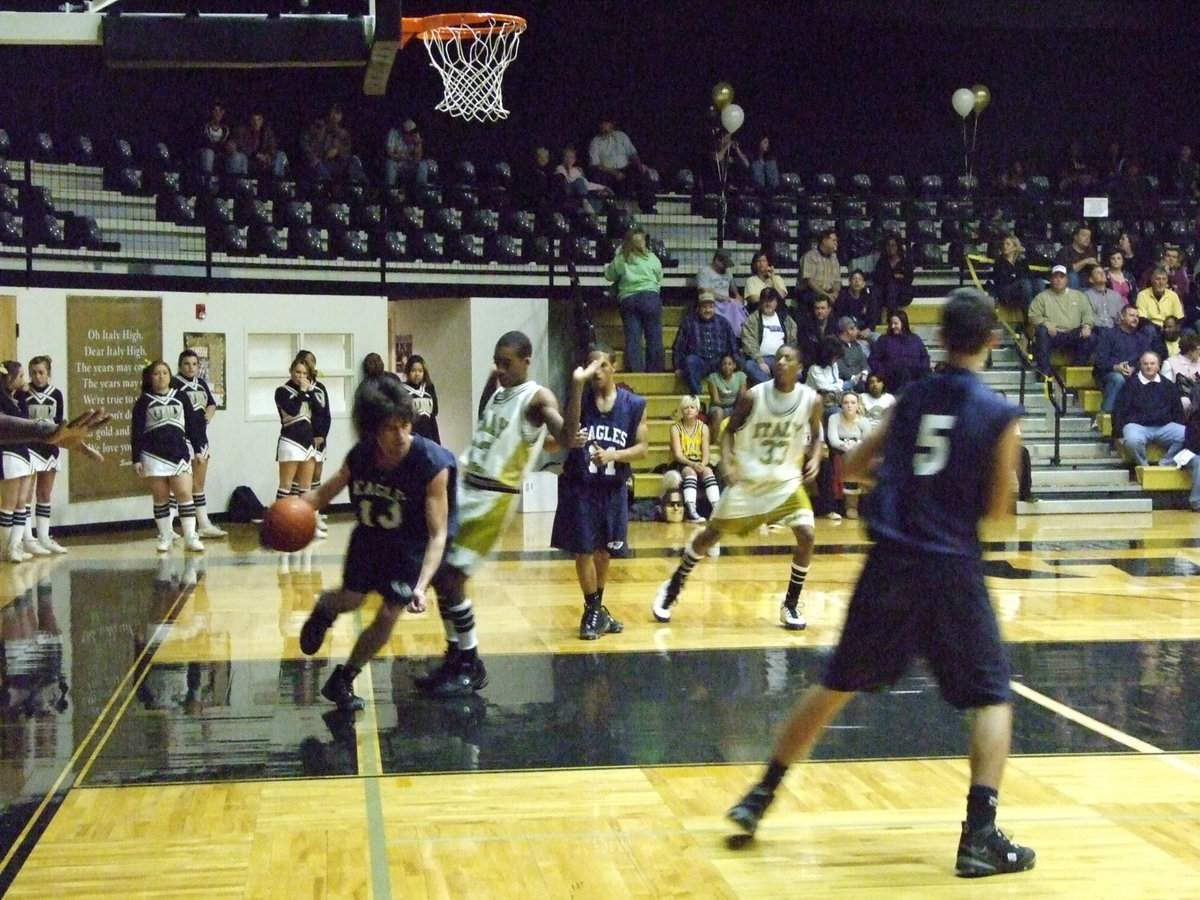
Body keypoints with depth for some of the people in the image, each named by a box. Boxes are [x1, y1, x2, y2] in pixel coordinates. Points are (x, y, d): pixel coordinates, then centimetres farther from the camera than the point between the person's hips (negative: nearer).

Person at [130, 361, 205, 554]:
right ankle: (165, 537, 12)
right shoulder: (144, 401, 4)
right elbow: (136, 431, 2)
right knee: (160, 498, 3)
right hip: (154, 456, -1)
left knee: (185, 494, -7)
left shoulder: (181, 398, 8)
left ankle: (191, 537, -5)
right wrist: (136, 459, -3)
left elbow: (192, 426, 10)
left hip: (179, 454, 1)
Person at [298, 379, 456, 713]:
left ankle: (342, 681, 17)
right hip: (370, 538, 3)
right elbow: (327, 491, -2)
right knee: (350, 600, 14)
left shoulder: (432, 464, -32)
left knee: (388, 616, -5)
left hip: (411, 545, -3)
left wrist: (421, 585, -44)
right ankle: (323, 608, 53)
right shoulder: (360, 456, -20)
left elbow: (438, 534, -31)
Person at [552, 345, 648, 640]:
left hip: (613, 488, 2)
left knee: (605, 551, 14)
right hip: (580, 486, -2)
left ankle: (597, 609, 30)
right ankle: (593, 610, 11)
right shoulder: (580, 399, -4)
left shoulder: (634, 404, -1)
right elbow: (568, 432, -21)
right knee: (584, 550, -3)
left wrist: (613, 455, -18)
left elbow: (642, 447, 0)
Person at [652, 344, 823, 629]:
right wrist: (727, 463, -19)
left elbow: (816, 437, 7)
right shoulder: (754, 396, -15)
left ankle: (790, 605, 3)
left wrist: (815, 459, -12)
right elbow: (730, 431, -4)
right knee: (710, 534, 5)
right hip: (747, 478, -1)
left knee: (807, 536, -15)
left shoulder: (811, 400, -10)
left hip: (787, 481, 1)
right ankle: (672, 587, 25)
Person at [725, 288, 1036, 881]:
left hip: (890, 564, 4)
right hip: (952, 569, -3)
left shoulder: (912, 398, 7)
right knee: (992, 698, 10)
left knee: (836, 685, 17)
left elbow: (854, 466, 14)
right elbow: (996, 509, 0)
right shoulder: (999, 414, -4)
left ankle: (759, 798, 22)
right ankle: (980, 837, -2)